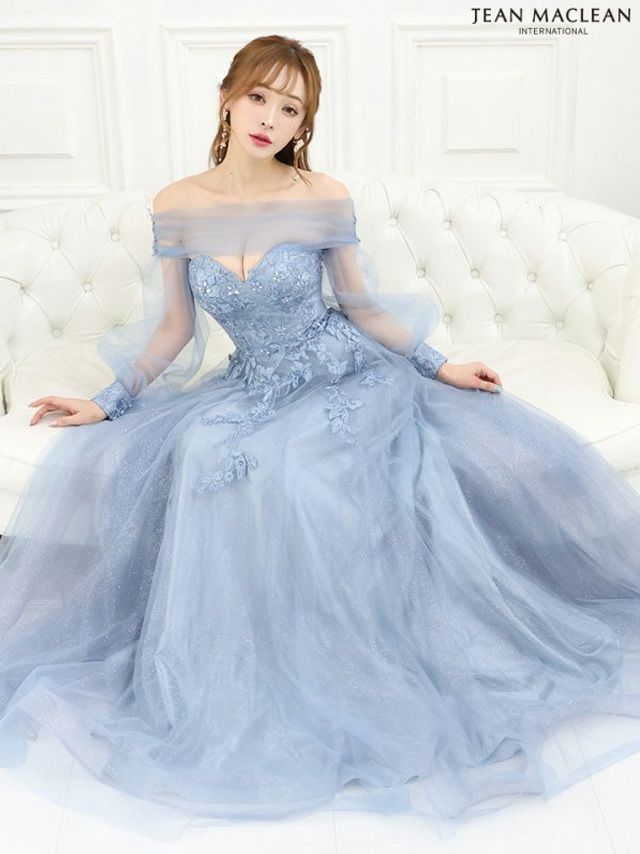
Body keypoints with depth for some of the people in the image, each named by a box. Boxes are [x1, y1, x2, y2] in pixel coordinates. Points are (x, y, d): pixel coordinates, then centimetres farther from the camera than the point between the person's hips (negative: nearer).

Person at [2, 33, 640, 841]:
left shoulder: (323, 199, -8)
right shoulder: (177, 205, -3)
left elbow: (362, 306, 1)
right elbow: (173, 328, 4)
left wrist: (437, 367, -4)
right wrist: (108, 404, 0)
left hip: (343, 378, -3)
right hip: (251, 390, 3)